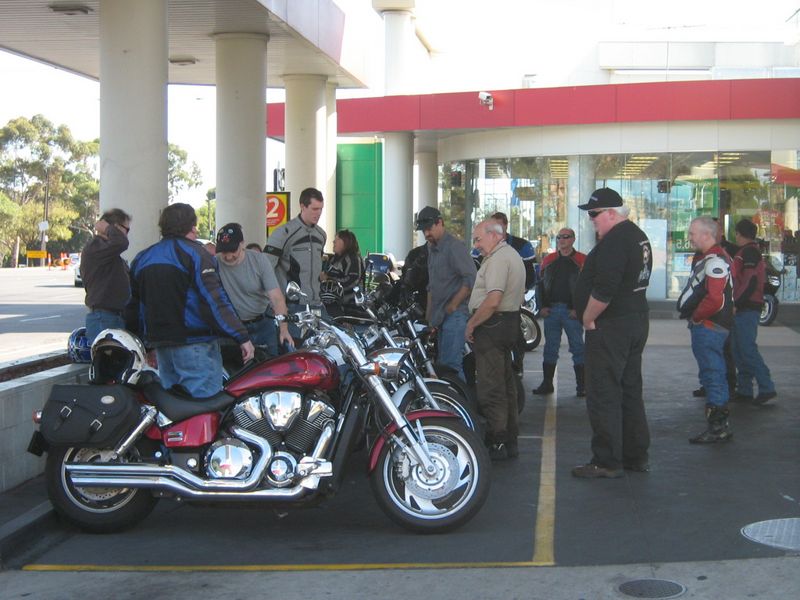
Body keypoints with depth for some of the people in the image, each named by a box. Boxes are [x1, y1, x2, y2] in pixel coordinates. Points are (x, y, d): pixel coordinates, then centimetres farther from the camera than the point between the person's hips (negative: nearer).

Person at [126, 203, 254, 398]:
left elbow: (133, 307, 20)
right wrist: (242, 337, -14)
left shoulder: (142, 258, 15)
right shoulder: (194, 253, -7)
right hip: (194, 345, -7)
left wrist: (143, 340, 31)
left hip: (160, 345, 8)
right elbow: (214, 300, -16)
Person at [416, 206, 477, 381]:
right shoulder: (432, 249, 19)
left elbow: (471, 279, -18)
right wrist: (428, 315, 21)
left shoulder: (454, 246, -10)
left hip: (454, 315, -10)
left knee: (450, 365, -16)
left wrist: (453, 305, -14)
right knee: (442, 363, 9)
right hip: (440, 317, 10)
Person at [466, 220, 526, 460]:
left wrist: (471, 324, -15)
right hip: (510, 322, 11)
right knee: (506, 384, 14)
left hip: (492, 324, -11)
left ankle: (496, 444, -6)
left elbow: (493, 300, -25)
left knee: (490, 388, -7)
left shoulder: (498, 259, -15)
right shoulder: (513, 256, 19)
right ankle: (510, 440, 20)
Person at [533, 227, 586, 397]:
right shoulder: (548, 260, 14)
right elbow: (541, 284, 16)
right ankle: (547, 383, 13)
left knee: (577, 348, 0)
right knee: (550, 348, 8)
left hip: (571, 312, -4)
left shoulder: (582, 261, 1)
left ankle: (581, 385, 4)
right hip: (551, 311, 4)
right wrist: (542, 306, 5)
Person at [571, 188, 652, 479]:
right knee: (630, 391, 16)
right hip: (637, 321, 11)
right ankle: (635, 455, 22)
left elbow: (603, 290, -27)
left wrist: (588, 318, -13)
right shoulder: (639, 236, 15)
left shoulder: (614, 242, -18)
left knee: (603, 395, -5)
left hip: (611, 327, -11)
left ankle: (607, 462, -2)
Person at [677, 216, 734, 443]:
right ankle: (721, 424, 23)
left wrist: (695, 316, -14)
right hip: (706, 327, 11)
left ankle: (718, 427, -4)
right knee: (713, 374, 15)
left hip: (708, 328, -11)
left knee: (712, 375, -7)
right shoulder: (707, 258, 17)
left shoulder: (715, 261, -17)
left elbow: (715, 299, -26)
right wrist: (694, 316, 13)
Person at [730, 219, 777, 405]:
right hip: (743, 309, 10)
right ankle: (744, 391, 13)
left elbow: (750, 281, -21)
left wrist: (736, 304, -20)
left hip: (746, 310, -10)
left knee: (748, 349, -12)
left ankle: (767, 388, -11)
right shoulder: (746, 252, 20)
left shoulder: (749, 252, -11)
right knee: (739, 350, 11)